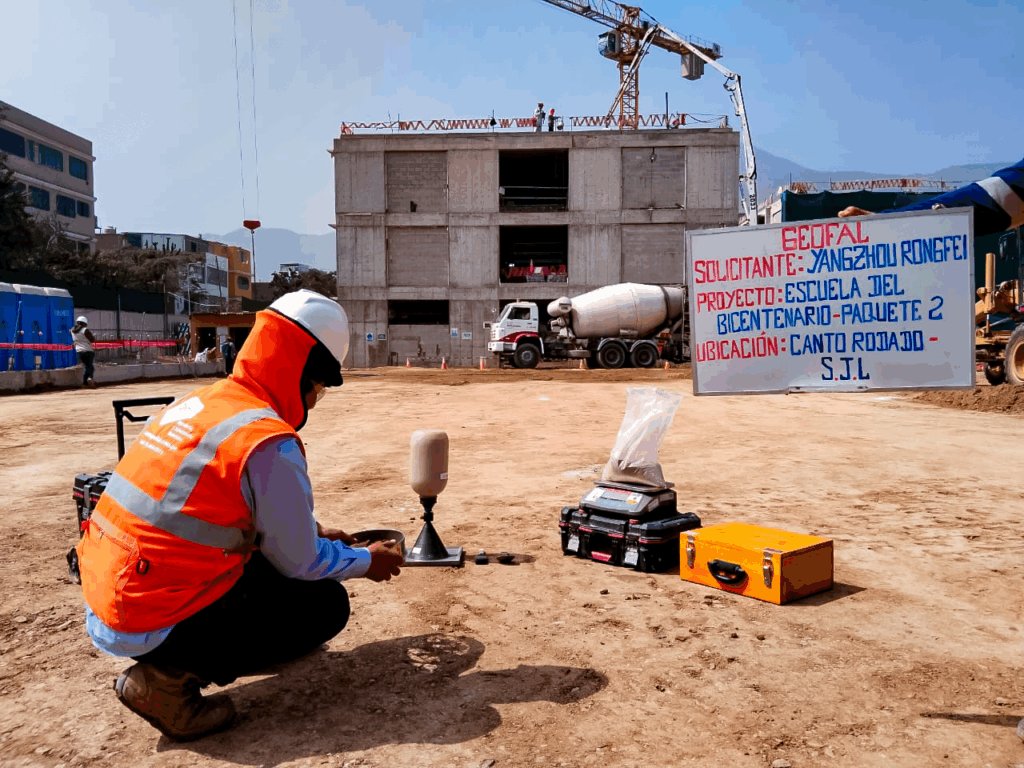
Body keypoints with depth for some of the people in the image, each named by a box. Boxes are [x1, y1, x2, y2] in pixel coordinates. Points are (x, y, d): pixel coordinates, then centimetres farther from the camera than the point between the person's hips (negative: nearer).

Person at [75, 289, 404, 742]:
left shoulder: (199, 401, 5)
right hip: (150, 627, -9)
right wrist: (368, 561, 8)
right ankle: (171, 675, -5)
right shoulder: (269, 444, -22)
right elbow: (302, 563, -10)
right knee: (327, 603, 2)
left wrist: (313, 533, 23)